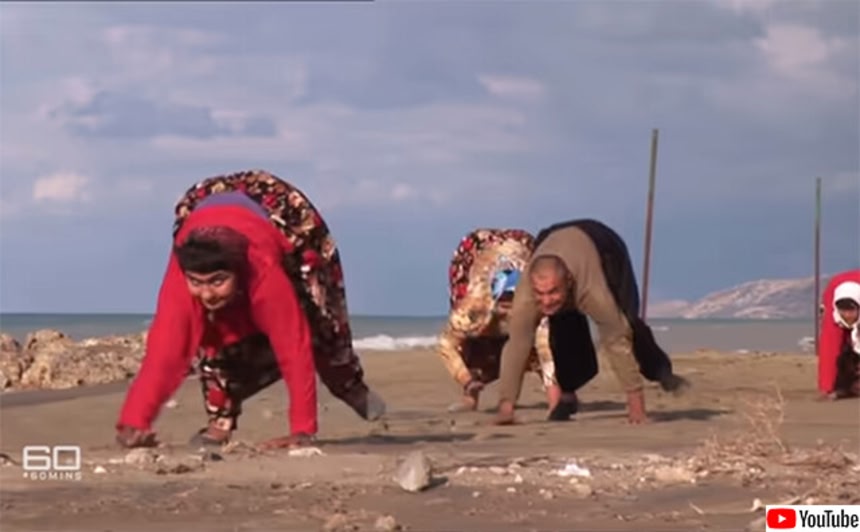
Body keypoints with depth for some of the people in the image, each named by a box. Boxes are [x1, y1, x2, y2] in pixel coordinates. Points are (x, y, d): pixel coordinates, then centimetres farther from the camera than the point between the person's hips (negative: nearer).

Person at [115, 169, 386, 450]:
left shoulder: (265, 272, -47)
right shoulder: (180, 279, -43)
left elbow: (294, 347, -42)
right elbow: (164, 352, -48)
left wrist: (302, 430, -43)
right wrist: (133, 423, -58)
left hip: (284, 215, -1)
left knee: (316, 322, 9)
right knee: (214, 334, -17)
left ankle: (351, 386, 39)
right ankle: (221, 420, 1)